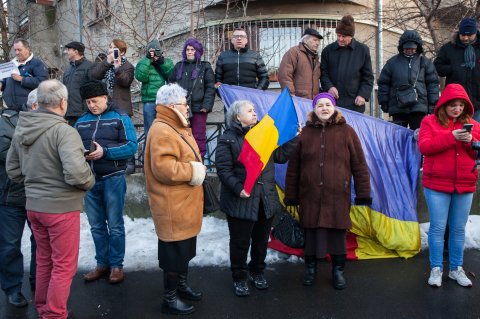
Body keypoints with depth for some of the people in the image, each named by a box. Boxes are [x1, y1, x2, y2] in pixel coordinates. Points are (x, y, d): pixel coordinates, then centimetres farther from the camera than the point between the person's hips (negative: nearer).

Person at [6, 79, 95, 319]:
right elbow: (76, 173, -29)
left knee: (44, 260, 23)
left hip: (33, 206, 8)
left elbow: (12, 169, 13)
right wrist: (90, 182, -9)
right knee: (64, 265, 7)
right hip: (61, 207, -8)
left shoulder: (21, 129, 5)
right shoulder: (63, 130, -20)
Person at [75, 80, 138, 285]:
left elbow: (131, 146, -11)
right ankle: (102, 264, 26)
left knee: (115, 226, 5)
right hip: (89, 179, 5)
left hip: (113, 179, -4)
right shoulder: (81, 122, 12)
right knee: (96, 226, 13)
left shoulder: (120, 119, -1)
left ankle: (116, 265, 17)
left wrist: (104, 152, -21)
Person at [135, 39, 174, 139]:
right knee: (149, 130, 6)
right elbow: (141, 77, -11)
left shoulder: (167, 62, 11)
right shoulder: (143, 63, 8)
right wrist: (147, 60, -10)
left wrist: (162, 63, -11)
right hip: (149, 101, -1)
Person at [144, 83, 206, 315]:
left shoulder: (177, 127, 15)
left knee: (184, 248, 21)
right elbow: (163, 168, -30)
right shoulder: (162, 131, -21)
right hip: (173, 207, -10)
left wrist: (196, 169, 8)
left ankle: (182, 285, 39)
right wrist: (193, 171, -20)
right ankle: (169, 298, 17)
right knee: (174, 250, 1)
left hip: (184, 204, 10)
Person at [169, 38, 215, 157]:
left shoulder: (205, 67, 6)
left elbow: (210, 88, -1)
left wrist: (206, 105, -11)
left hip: (199, 108, -3)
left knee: (198, 136, 2)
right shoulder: (178, 66, 15)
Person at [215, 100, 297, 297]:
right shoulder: (227, 139, -6)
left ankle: (257, 272, 39)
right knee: (240, 241, 7)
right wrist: (238, 188, -24)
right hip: (241, 200, -5)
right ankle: (240, 277, 27)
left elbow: (280, 156, 8)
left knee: (261, 239, 18)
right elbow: (224, 169, -13)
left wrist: (294, 138, 2)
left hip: (266, 199, 5)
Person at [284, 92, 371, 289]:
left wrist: (363, 193, 1)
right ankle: (310, 268, 29)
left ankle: (338, 270, 27)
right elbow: (293, 167, 6)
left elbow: (359, 165, 3)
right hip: (310, 195, 1)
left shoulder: (346, 132, 2)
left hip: (338, 196, 0)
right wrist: (291, 195, 6)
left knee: (338, 234, 8)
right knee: (311, 233, 9)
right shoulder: (305, 133, 4)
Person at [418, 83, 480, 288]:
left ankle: (456, 269, 23)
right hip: (437, 185, -3)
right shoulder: (430, 121, 2)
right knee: (438, 227, 1)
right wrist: (451, 137, -19)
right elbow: (424, 147, -12)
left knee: (459, 229, 11)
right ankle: (436, 269, 12)